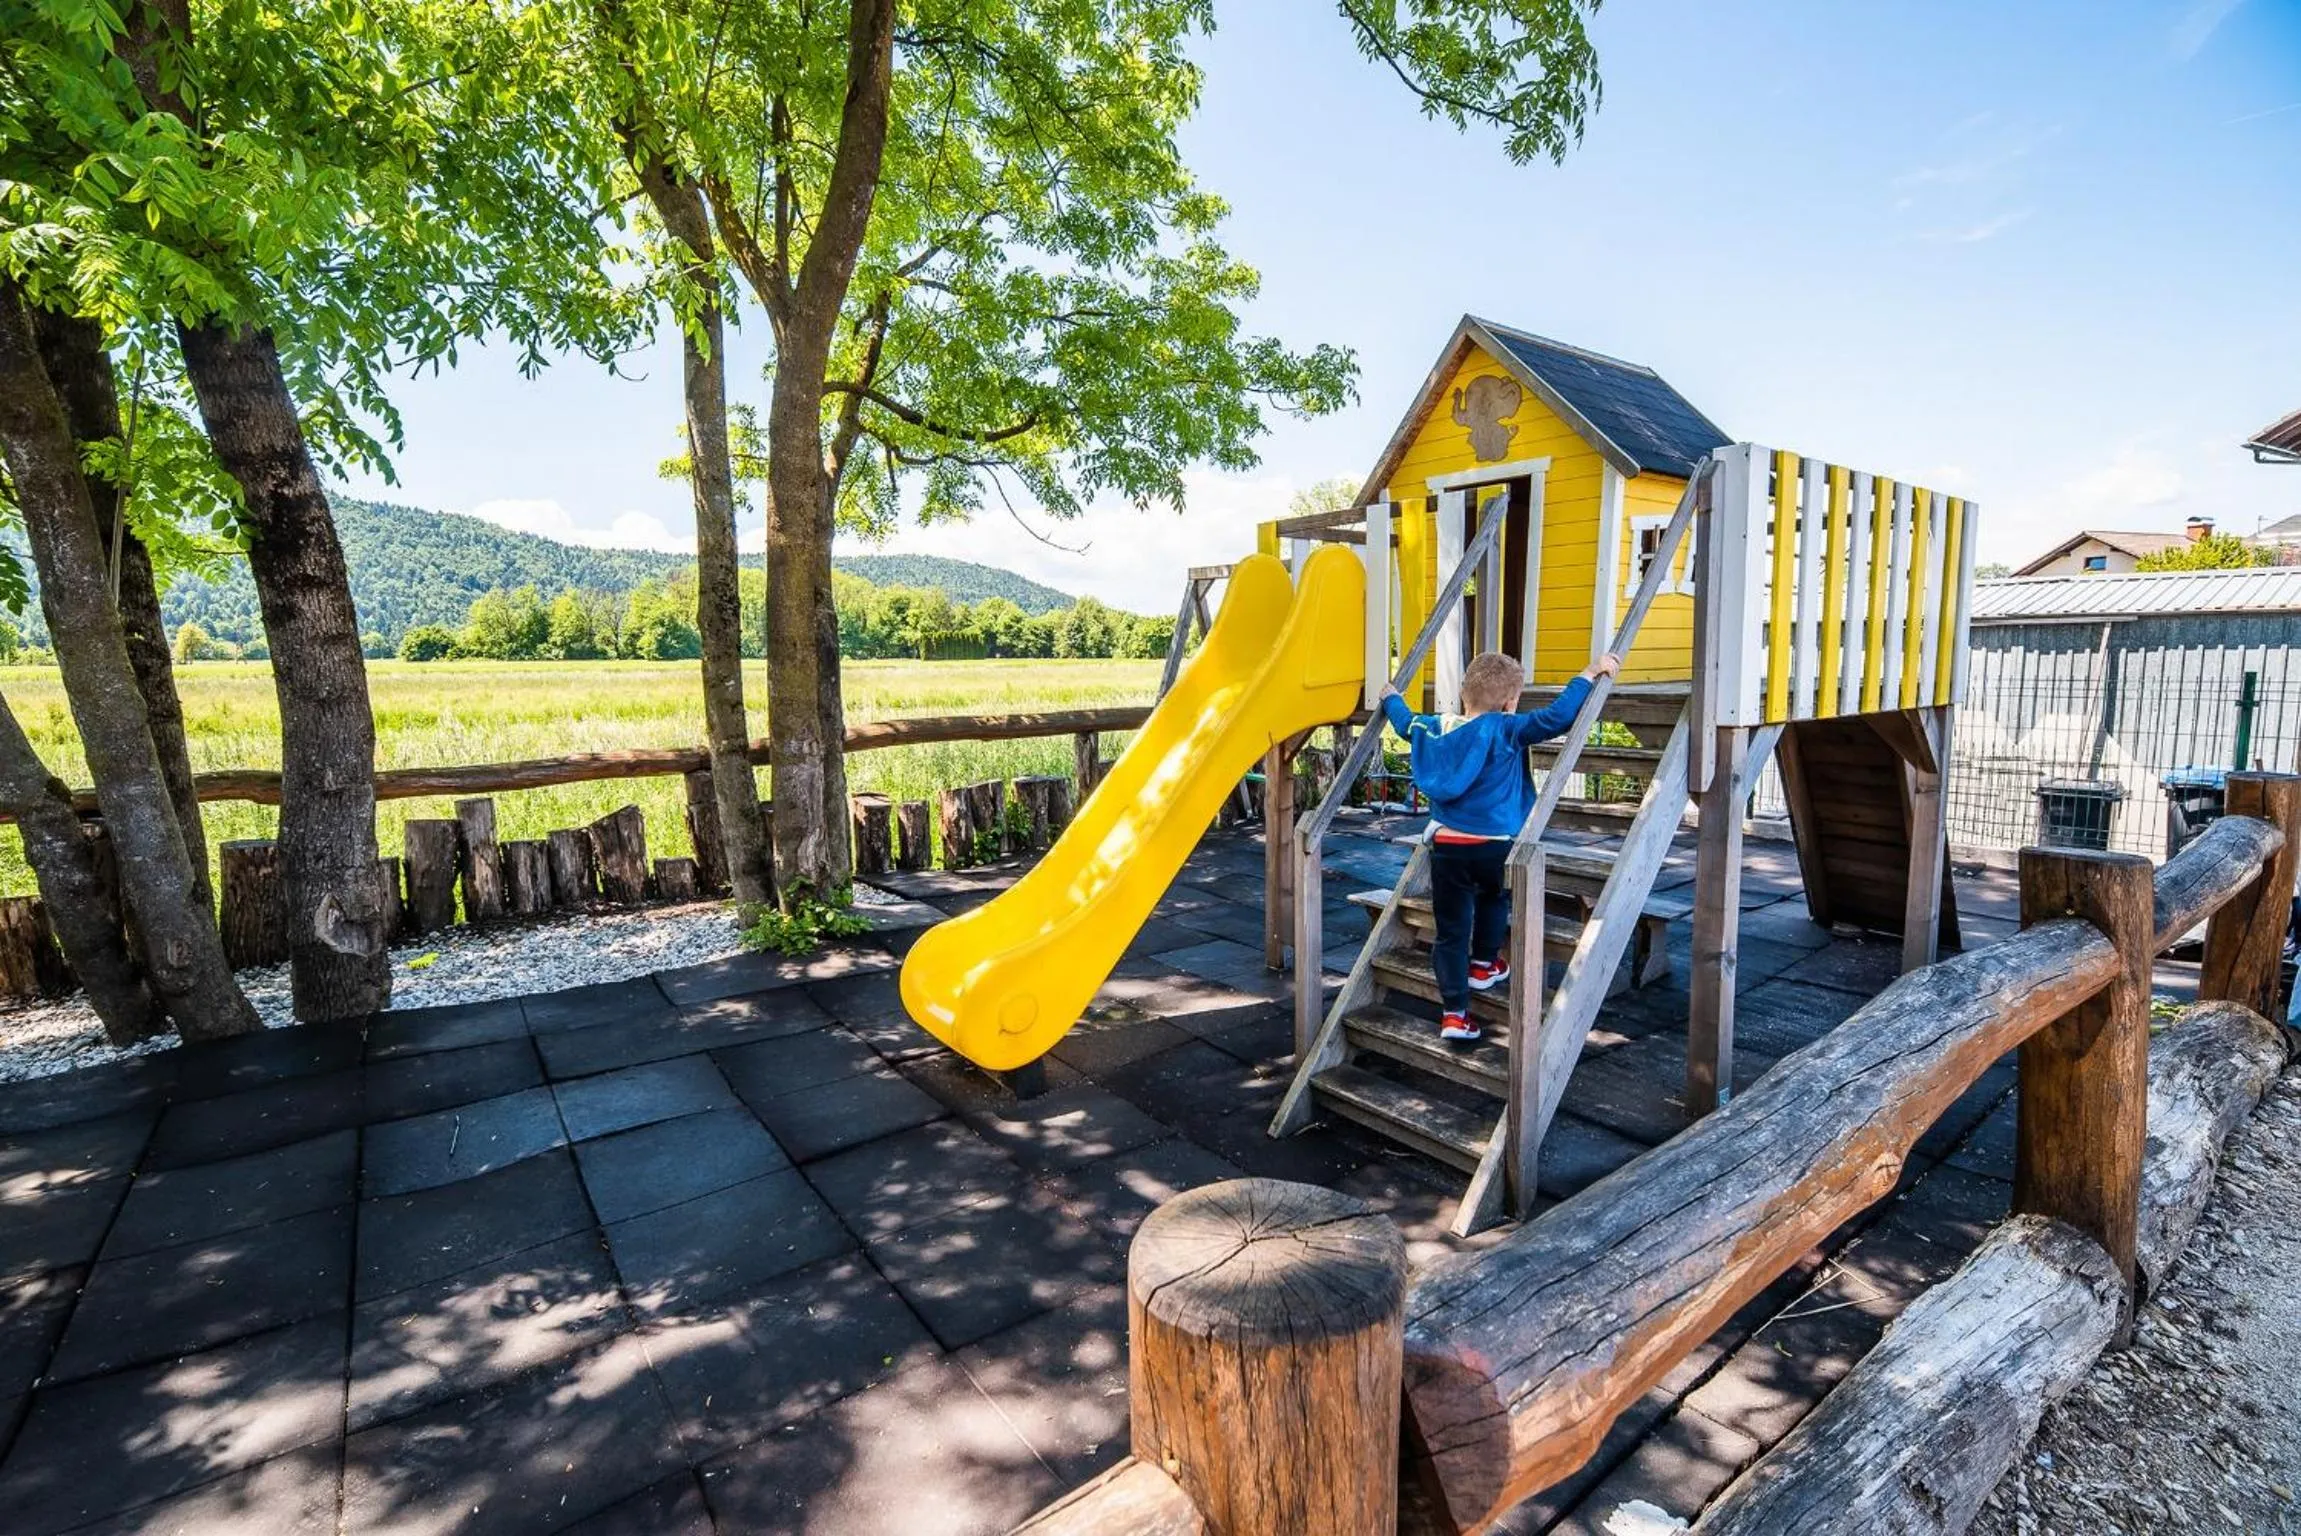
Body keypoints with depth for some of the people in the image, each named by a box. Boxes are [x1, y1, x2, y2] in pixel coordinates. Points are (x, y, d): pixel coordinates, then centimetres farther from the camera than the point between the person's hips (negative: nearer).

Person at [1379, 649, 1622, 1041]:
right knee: (1494, 898, 30)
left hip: (1446, 846, 3)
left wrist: (1391, 698, 48)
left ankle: (1454, 1012, 6)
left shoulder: (1435, 728, 8)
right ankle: (1483, 966, 40)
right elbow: (1557, 716, -17)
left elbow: (1404, 722, 27)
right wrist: (1589, 675, -5)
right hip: (1494, 845, -3)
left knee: (1451, 931, 6)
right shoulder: (1507, 730, -8)